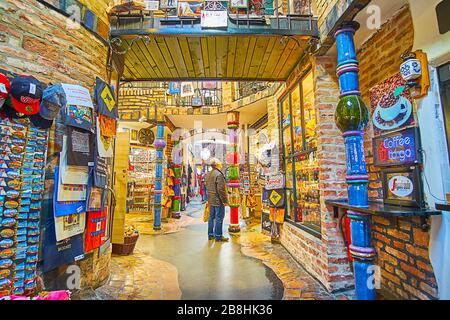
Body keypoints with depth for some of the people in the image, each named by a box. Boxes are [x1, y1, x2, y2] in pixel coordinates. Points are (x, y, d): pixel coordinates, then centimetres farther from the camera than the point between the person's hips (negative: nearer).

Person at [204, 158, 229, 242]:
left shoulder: (207, 175, 10)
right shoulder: (219, 175, -19)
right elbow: (221, 189, -22)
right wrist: (225, 200, -14)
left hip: (211, 200, 9)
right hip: (218, 200, -9)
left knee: (211, 217, 16)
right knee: (219, 218, 1)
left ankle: (210, 234, 26)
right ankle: (218, 236, 10)